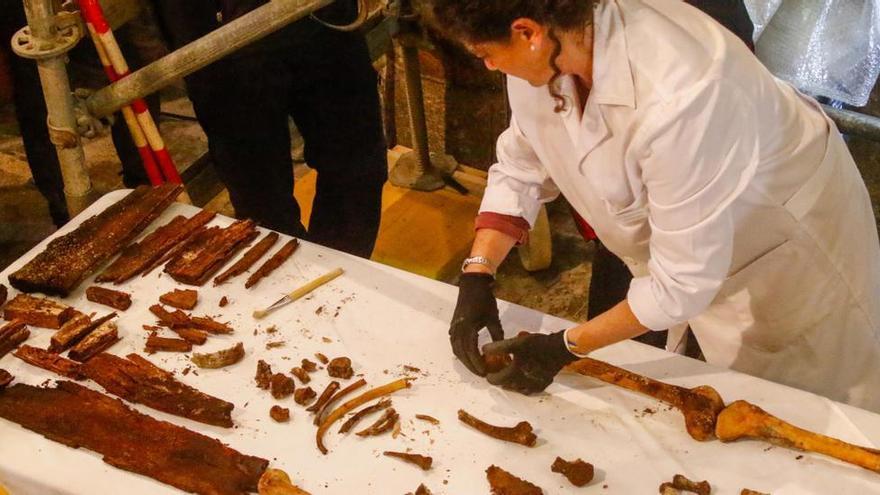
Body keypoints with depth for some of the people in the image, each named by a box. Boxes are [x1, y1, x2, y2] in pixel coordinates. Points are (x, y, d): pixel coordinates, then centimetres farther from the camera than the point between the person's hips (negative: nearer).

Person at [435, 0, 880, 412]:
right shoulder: (545, 48, -21)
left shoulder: (679, 97, -43)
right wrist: (476, 277, -16)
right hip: (678, 238, 6)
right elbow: (519, 170, -6)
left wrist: (567, 347, -26)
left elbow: (683, 282, -34)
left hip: (790, 243, -6)